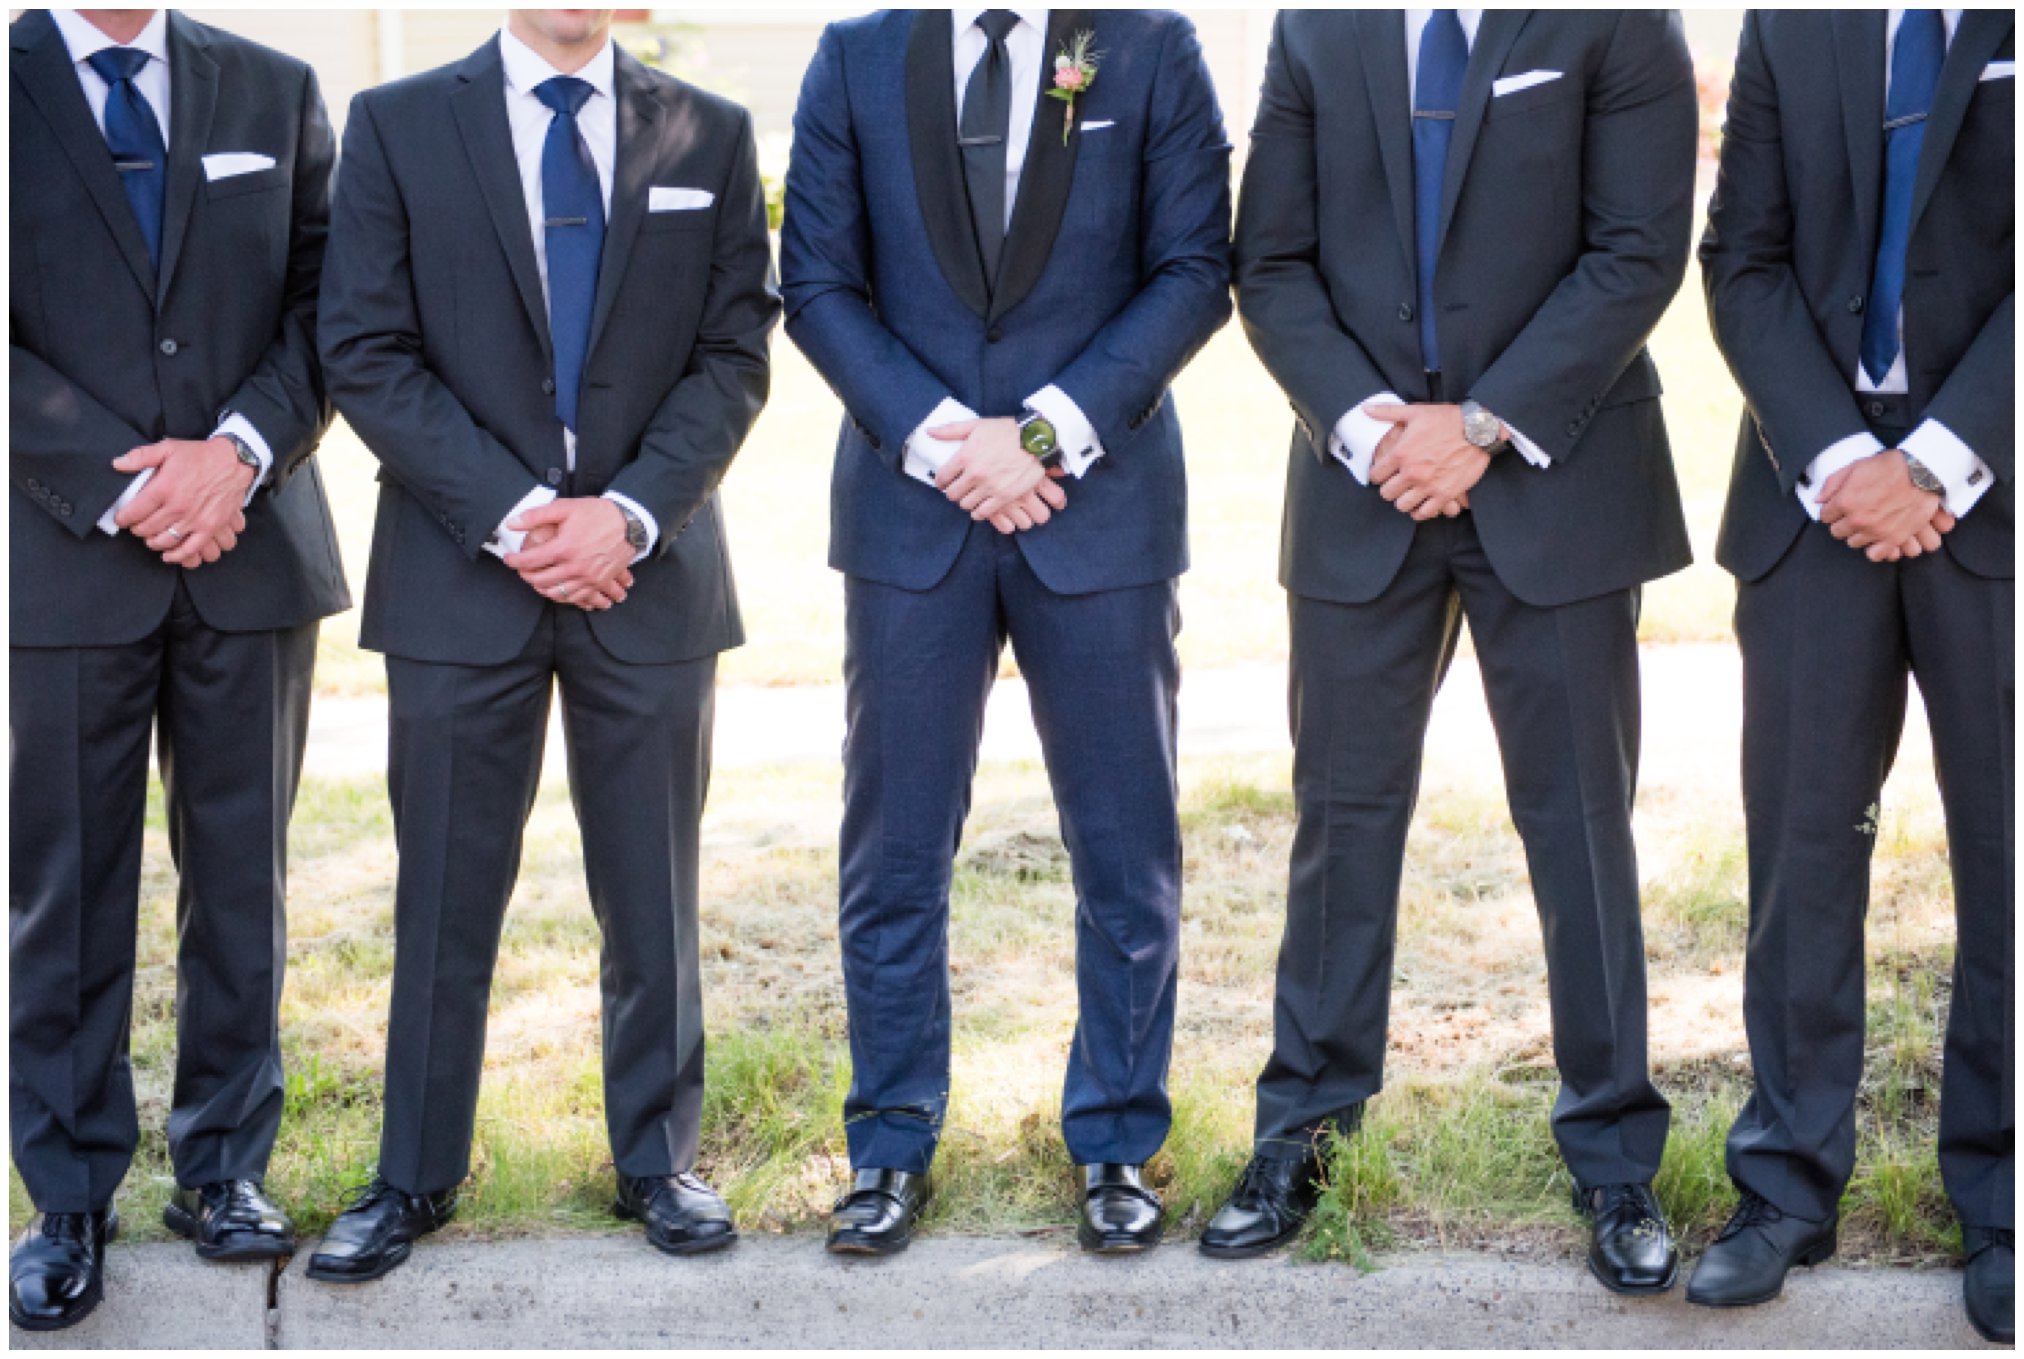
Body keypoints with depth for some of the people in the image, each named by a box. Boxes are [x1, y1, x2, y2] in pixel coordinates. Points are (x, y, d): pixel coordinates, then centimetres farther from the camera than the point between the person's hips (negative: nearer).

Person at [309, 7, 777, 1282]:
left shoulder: (712, 134, 8)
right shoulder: (397, 125, 4)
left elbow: (734, 354, 2)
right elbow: (369, 354, -3)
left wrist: (629, 513, -11)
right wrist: (510, 514, -12)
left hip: (651, 570, 1)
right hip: (460, 574, -1)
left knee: (655, 896, 9)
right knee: (446, 895, 6)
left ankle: (660, 1160, 24)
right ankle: (415, 1178, 21)